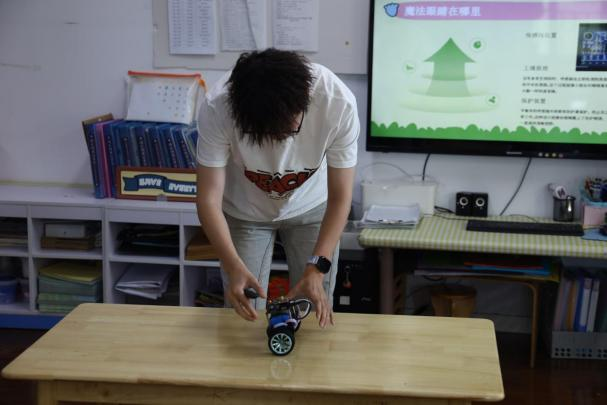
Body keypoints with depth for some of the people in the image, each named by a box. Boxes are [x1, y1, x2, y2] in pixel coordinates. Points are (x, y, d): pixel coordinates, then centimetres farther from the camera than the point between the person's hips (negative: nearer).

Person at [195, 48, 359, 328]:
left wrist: (317, 268, -34)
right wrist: (234, 267, -41)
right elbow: (209, 199, -27)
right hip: (245, 211, 0)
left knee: (315, 314, 4)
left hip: (311, 208, 1)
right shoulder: (217, 108, -34)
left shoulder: (338, 103, -34)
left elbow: (340, 197, -24)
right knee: (244, 316, 1)